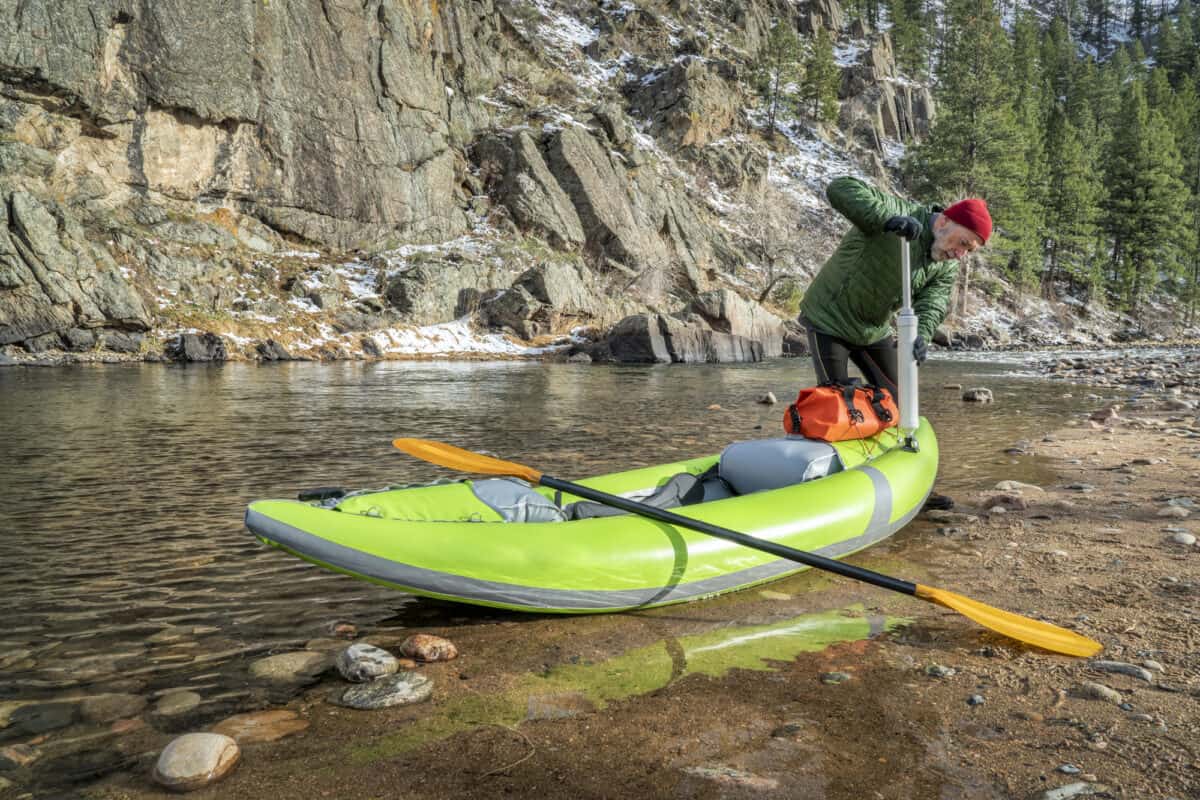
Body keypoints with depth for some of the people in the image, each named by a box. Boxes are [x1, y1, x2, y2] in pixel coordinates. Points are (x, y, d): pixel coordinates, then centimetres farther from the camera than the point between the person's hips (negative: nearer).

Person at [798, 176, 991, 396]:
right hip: (829, 320, -7)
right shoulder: (898, 212, -23)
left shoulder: (947, 268, -3)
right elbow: (840, 189, -35)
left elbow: (931, 307, -16)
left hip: (875, 331, 7)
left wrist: (921, 336, -39)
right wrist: (887, 219, -49)